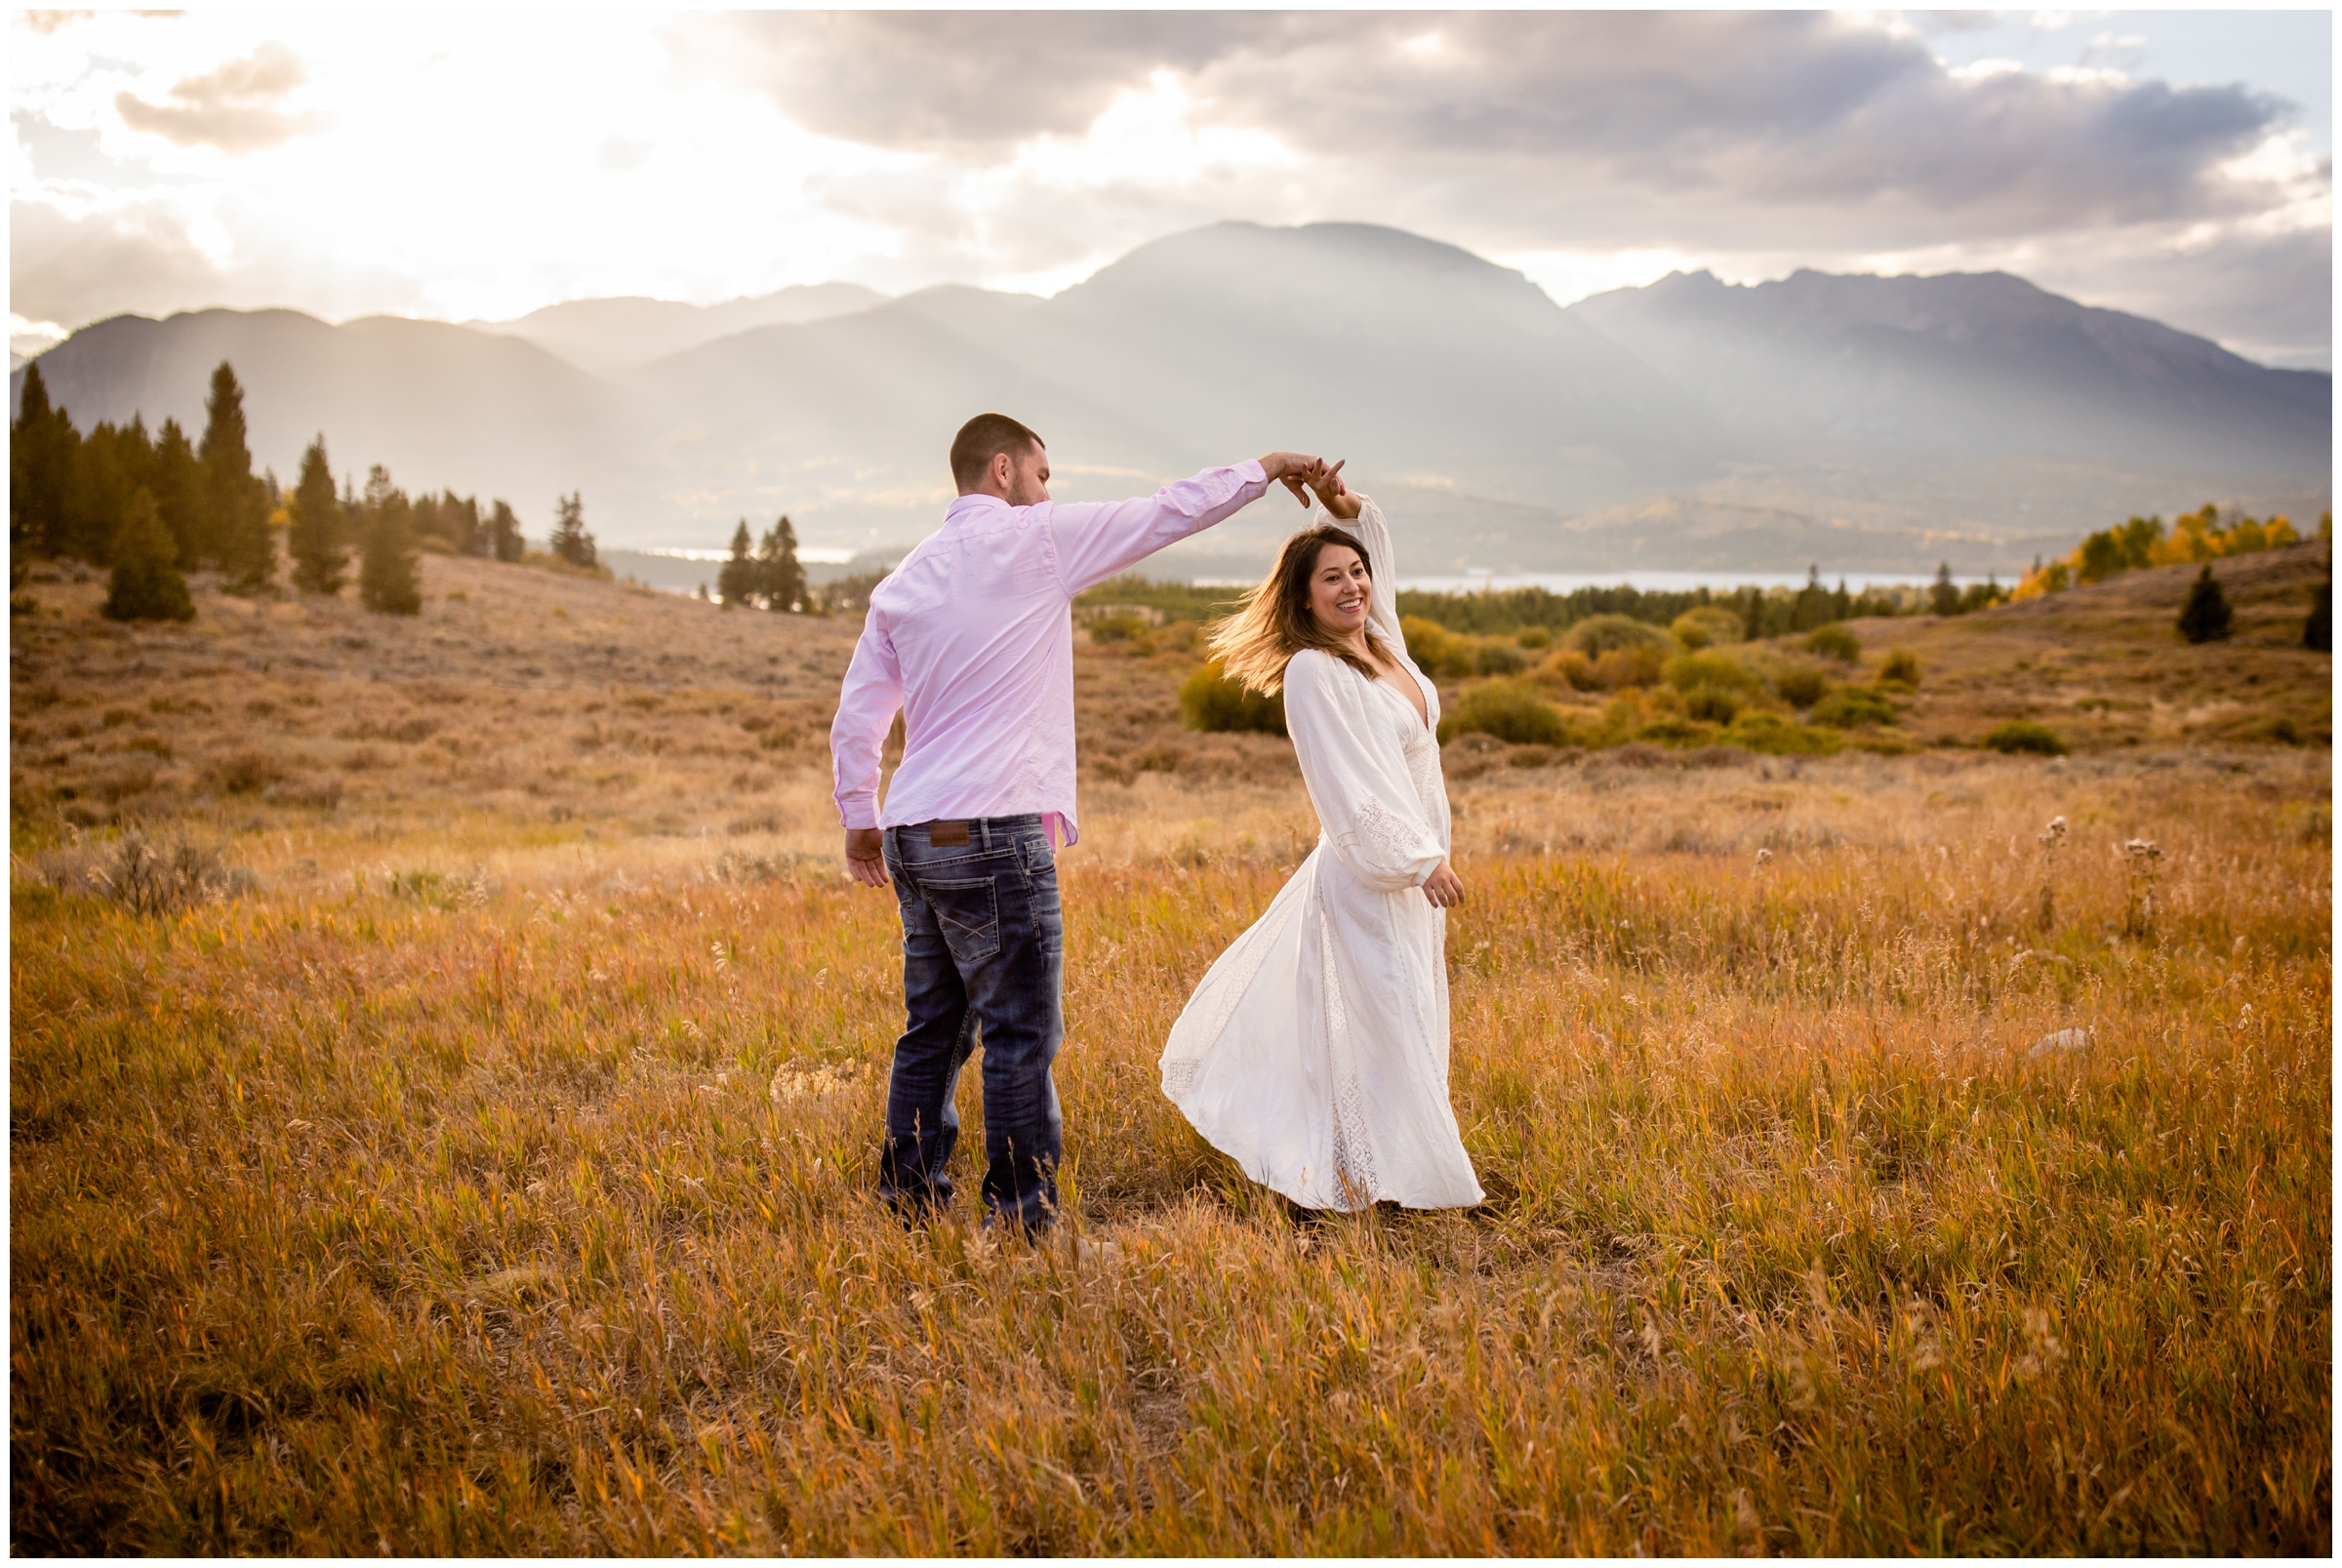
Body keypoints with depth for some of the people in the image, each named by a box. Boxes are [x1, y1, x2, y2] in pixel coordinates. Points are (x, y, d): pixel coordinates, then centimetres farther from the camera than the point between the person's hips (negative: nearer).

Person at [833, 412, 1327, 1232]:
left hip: (914, 835, 8)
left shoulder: (904, 580, 15)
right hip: (993, 831, -8)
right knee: (1021, 1032, -2)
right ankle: (1021, 1217, 1)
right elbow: (1167, 513, 4)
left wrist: (861, 821, 25)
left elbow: (854, 722, 15)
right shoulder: (1035, 540, -3)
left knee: (934, 1028, 15)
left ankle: (909, 1195, 21)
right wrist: (1263, 469, 17)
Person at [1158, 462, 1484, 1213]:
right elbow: (1352, 788, -22)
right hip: (1370, 874, -8)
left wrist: (1351, 508, 4)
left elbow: (1376, 537, 24)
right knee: (1381, 1017, -4)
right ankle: (1367, 1172, 5)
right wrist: (1423, 861, -24)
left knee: (1411, 1007, 15)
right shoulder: (1313, 672, -17)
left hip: (1412, 863, 8)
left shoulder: (1379, 639, 7)